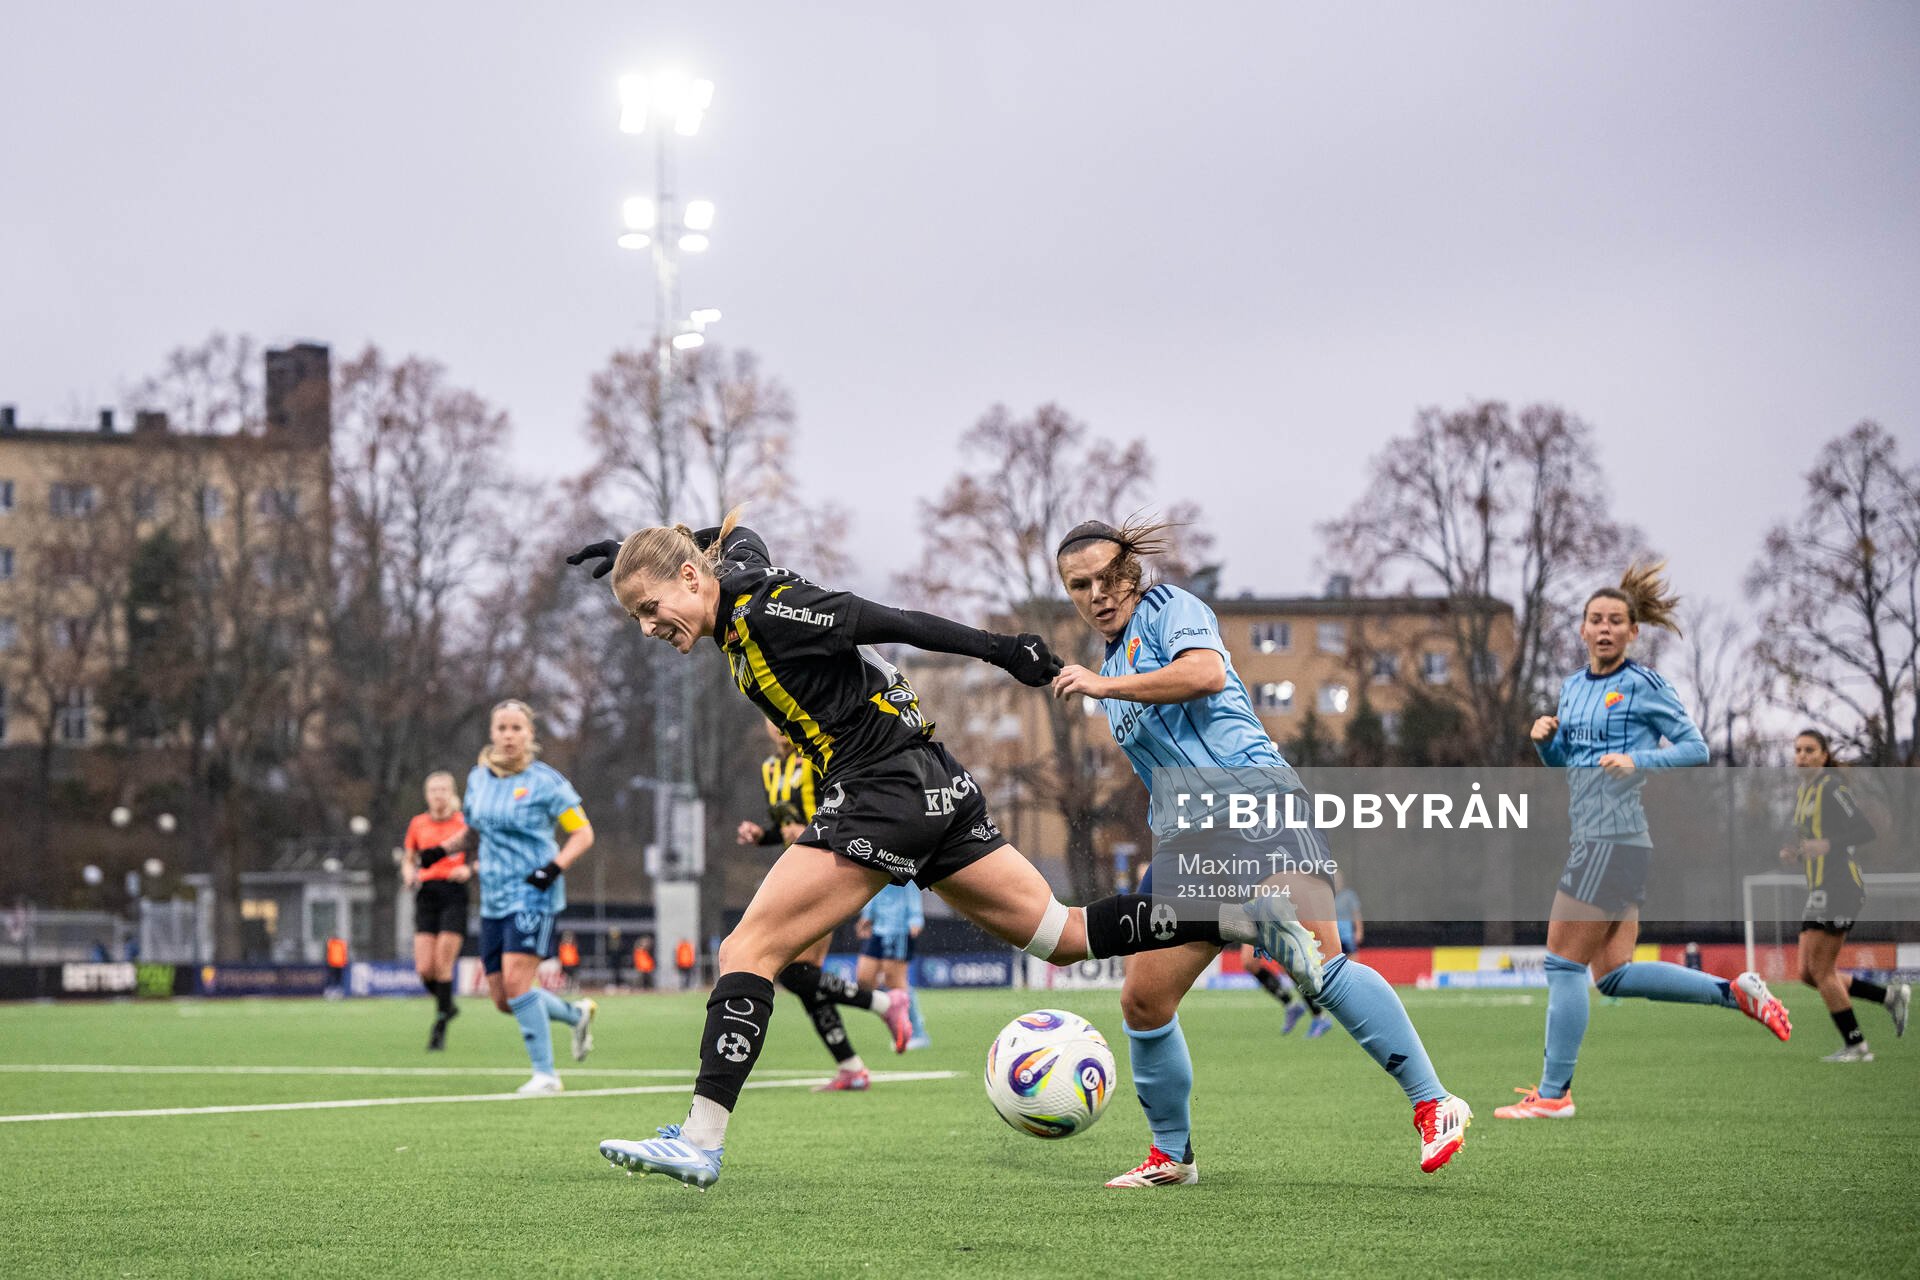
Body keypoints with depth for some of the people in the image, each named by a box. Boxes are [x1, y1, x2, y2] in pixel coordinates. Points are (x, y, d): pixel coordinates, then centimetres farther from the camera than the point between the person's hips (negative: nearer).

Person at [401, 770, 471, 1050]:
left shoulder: (465, 823, 2)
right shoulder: (417, 824, 11)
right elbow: (409, 860, 22)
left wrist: (469, 871, -12)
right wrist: (409, 875, 1)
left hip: (455, 894, -3)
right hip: (427, 895, 3)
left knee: (443, 965, -10)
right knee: (424, 968, -6)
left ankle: (440, 1026, -1)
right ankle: (447, 1005, 22)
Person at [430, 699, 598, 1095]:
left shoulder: (545, 781, -8)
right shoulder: (478, 778, 10)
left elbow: (583, 832, -5)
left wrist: (555, 867, -20)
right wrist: (443, 849, 5)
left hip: (533, 895, -6)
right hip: (494, 899, 6)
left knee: (516, 980, -20)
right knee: (504, 999, 4)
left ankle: (545, 1073, -11)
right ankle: (576, 1014, 31)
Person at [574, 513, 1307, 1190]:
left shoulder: (768, 615, -14)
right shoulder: (740, 580, 11)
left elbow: (895, 624, -14)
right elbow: (737, 533, 33)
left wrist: (1000, 650, -13)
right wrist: (633, 550, 24)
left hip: (884, 792, -10)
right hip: (933, 790, 10)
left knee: (748, 949, -13)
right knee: (1061, 936, 11)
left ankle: (700, 1141, -20)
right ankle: (1238, 917, 7)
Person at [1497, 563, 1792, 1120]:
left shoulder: (1643, 685, -5)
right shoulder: (1573, 686, 17)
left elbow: (1695, 748, -5)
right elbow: (1563, 764, 24)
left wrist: (1638, 761, -18)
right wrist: (1544, 739, 4)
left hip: (1617, 838, -9)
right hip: (1593, 838, 9)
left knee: (1563, 963, -6)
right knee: (1615, 975, 7)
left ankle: (1553, 1093, 1)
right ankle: (1734, 991, 16)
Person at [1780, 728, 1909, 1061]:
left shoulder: (1831, 787, -9)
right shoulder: (1802, 791, 18)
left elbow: (1865, 830, -17)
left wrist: (1828, 845, -29)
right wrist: (1792, 852, 7)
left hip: (1839, 887, -10)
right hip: (1820, 890, 10)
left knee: (1821, 971, -9)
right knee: (1809, 973, 8)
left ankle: (1856, 1045, -3)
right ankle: (1891, 996, 15)